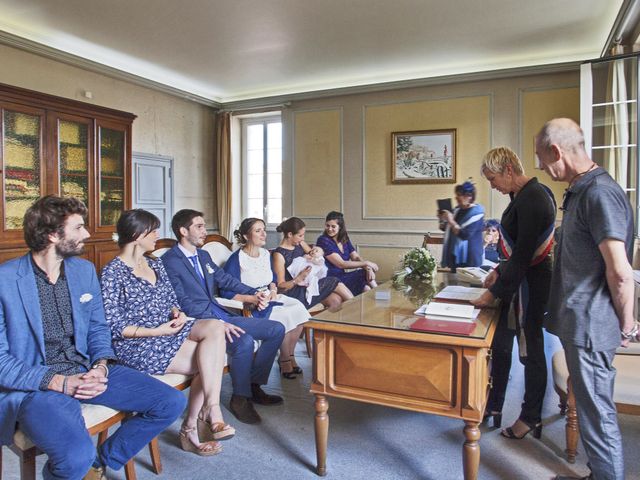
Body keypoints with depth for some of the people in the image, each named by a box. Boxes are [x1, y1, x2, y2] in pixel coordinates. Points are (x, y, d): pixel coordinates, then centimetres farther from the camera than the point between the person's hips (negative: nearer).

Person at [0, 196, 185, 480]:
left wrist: (101, 366, -7)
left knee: (171, 403, -5)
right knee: (77, 455, -34)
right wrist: (59, 382, -20)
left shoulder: (84, 270, 8)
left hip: (85, 370, 6)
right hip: (35, 384, -6)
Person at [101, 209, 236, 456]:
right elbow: (113, 327, -12)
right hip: (136, 344, -7)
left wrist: (177, 314, -6)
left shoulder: (155, 264, 15)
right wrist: (156, 331, -20)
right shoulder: (112, 272, -7)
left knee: (215, 327, -23)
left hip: (169, 330, 7)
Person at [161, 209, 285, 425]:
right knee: (244, 341, -34)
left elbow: (226, 280, 22)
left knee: (277, 329, 0)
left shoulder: (203, 255, 18)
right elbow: (183, 302, -17)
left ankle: (254, 385, 10)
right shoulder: (169, 262, -9)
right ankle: (240, 398, -9)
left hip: (220, 315, 9)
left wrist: (255, 294, 7)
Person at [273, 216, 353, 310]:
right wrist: (298, 279, -29)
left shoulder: (300, 244, 9)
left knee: (336, 300, -18)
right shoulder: (279, 254, -12)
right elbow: (280, 286, -13)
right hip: (296, 293, -7)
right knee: (335, 283, -15)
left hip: (308, 285, 7)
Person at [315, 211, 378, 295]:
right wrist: (366, 263, -14)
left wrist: (368, 267, -14)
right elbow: (341, 264, -17)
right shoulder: (323, 241, -12)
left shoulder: (345, 239, 11)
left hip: (342, 276, 6)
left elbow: (356, 257, 8)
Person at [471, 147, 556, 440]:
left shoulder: (532, 199, -21)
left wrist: (494, 293, -18)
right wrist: (500, 270, 11)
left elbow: (523, 254, -23)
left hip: (531, 284, -10)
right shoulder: (524, 196, 9)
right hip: (517, 280, 10)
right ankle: (493, 405, 32)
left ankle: (531, 418, 25)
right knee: (500, 343, 16)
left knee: (530, 350, 6)